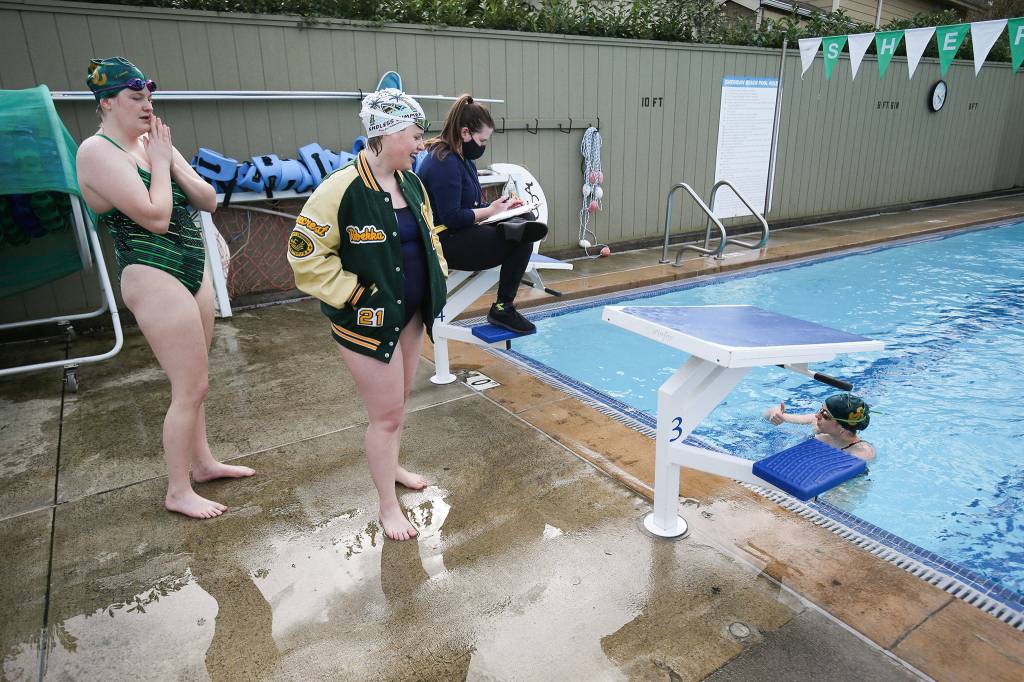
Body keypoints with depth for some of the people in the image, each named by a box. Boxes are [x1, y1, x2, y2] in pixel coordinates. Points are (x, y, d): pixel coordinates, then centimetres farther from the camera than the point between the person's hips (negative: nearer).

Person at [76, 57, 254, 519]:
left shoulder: (153, 142, 10)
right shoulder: (98, 151, -12)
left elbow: (209, 201, 5)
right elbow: (156, 217, -22)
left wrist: (171, 162, -6)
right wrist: (159, 163, -10)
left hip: (192, 271, 8)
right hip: (155, 278, -8)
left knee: (191, 381, 17)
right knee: (191, 387, -5)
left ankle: (202, 461, 33)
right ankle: (177, 492, 11)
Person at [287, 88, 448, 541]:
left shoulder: (410, 182, 5)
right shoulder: (342, 189, -21)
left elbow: (428, 236, 20)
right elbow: (306, 257, -17)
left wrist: (435, 279, 8)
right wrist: (355, 295, -17)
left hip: (410, 313, 8)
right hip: (369, 321, -7)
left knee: (399, 400, 21)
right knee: (387, 414, 1)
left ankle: (392, 466, 45)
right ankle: (388, 507, 20)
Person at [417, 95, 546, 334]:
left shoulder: (462, 159, 13)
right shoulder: (444, 163, -17)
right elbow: (452, 218, -22)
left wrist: (498, 207, 4)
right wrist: (491, 211, -12)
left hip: (461, 235, 9)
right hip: (446, 244, -9)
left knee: (521, 236, -6)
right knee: (519, 243, -15)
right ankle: (503, 309, -7)